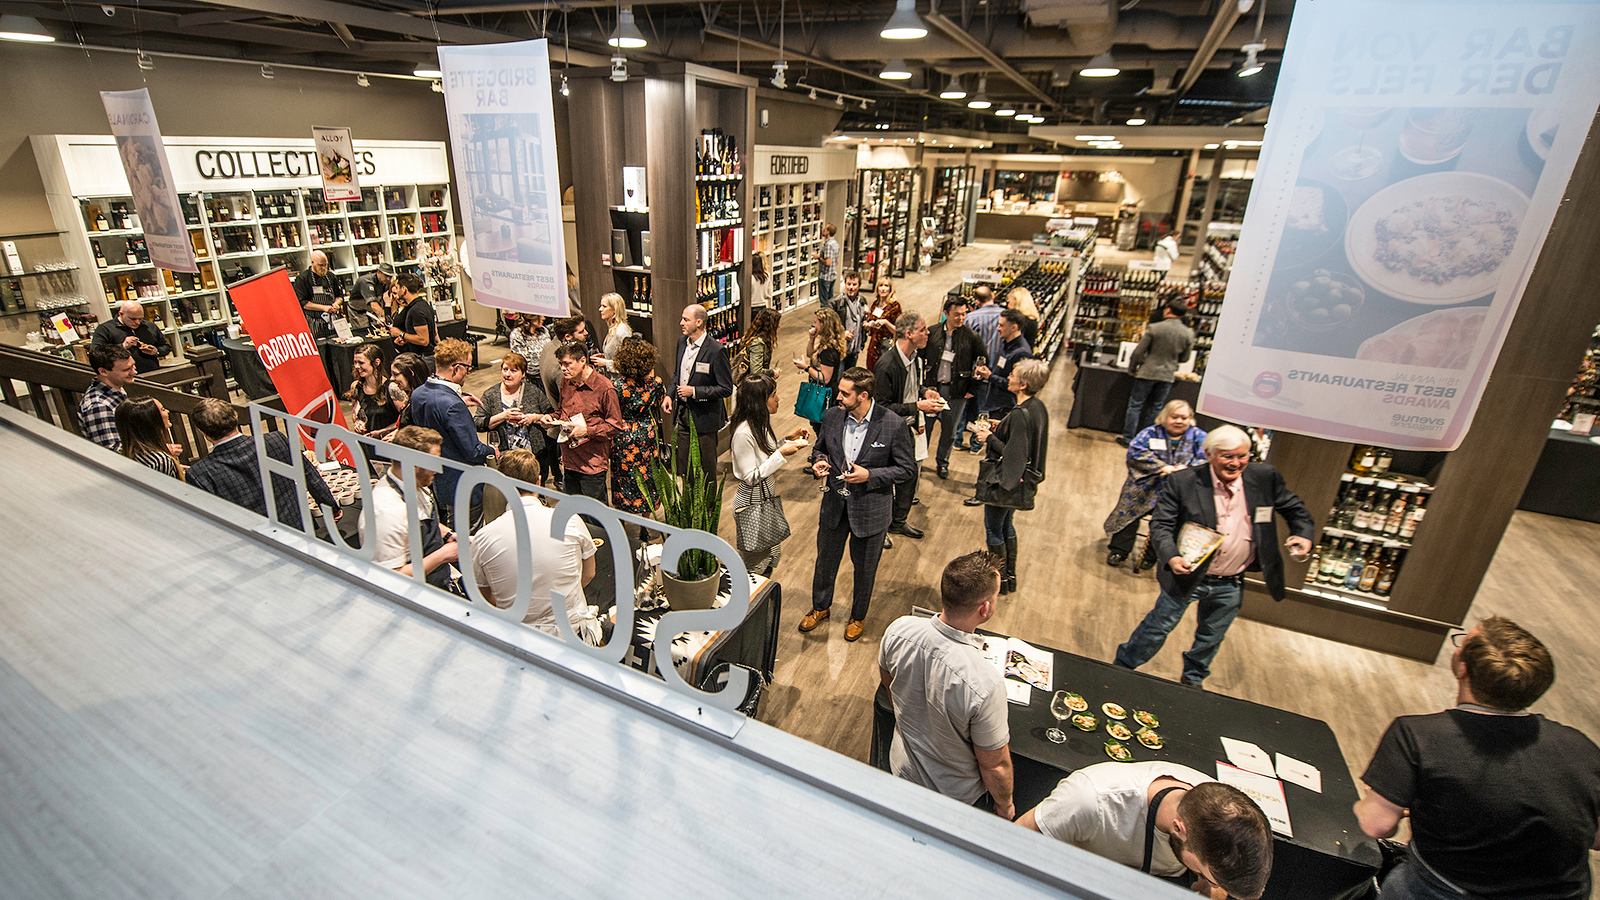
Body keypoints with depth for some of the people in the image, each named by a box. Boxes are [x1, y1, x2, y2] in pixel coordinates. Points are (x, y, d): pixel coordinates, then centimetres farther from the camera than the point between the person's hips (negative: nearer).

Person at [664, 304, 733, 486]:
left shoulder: (716, 350, -18)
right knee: (682, 467, 14)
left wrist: (694, 392, -20)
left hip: (704, 417, -6)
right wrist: (669, 394, 3)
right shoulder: (682, 342, 5)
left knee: (707, 470, 7)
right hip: (682, 415, 7)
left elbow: (726, 389, -16)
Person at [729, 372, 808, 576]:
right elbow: (751, 477, -24)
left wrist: (787, 440, 1)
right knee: (755, 563, 9)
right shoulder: (744, 433, -27)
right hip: (752, 502, -9)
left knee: (772, 553, 21)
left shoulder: (761, 423, 1)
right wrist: (781, 454, -26)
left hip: (769, 496, 9)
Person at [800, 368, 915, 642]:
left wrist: (870, 475, -23)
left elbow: (907, 467, -11)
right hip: (834, 504, 4)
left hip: (870, 509, -3)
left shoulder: (894, 424, -19)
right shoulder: (832, 416, -7)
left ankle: (858, 617, 43)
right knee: (825, 560, 22)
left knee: (864, 569, 17)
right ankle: (820, 607, 48)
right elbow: (819, 448, 10)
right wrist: (819, 462, -14)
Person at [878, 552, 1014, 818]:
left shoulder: (898, 630, -25)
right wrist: (1005, 805, -1)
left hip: (902, 771, 4)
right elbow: (994, 765, -23)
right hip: (959, 798, -4)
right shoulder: (985, 685, -40)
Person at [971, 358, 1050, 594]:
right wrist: (1000, 429, 6)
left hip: (1003, 481, -9)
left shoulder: (1020, 414, -27)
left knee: (993, 530, 8)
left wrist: (990, 438, -14)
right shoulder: (1038, 407, 1)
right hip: (1020, 481, 9)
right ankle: (1010, 576, 34)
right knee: (1006, 526, 23)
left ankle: (1000, 580, 21)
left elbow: (1014, 454, -26)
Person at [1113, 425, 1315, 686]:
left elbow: (1293, 509, 9)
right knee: (1158, 627, 9)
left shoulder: (1264, 477, -8)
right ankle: (1122, 667, 30)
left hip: (1231, 585, 4)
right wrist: (1170, 557, -31)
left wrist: (1303, 534, -10)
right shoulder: (1183, 482, -18)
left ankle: (1192, 680, 48)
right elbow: (1160, 524, -15)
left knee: (1211, 639, 23)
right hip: (1187, 575, -4)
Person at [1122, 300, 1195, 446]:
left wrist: (1132, 369, 4)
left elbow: (1139, 352, -9)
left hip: (1147, 373, -3)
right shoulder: (1189, 334, -2)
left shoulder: (1155, 328, -12)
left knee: (1135, 405, 6)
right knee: (1156, 408, 15)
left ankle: (1127, 438, 8)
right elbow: (1184, 357, 9)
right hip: (1167, 375, 3)